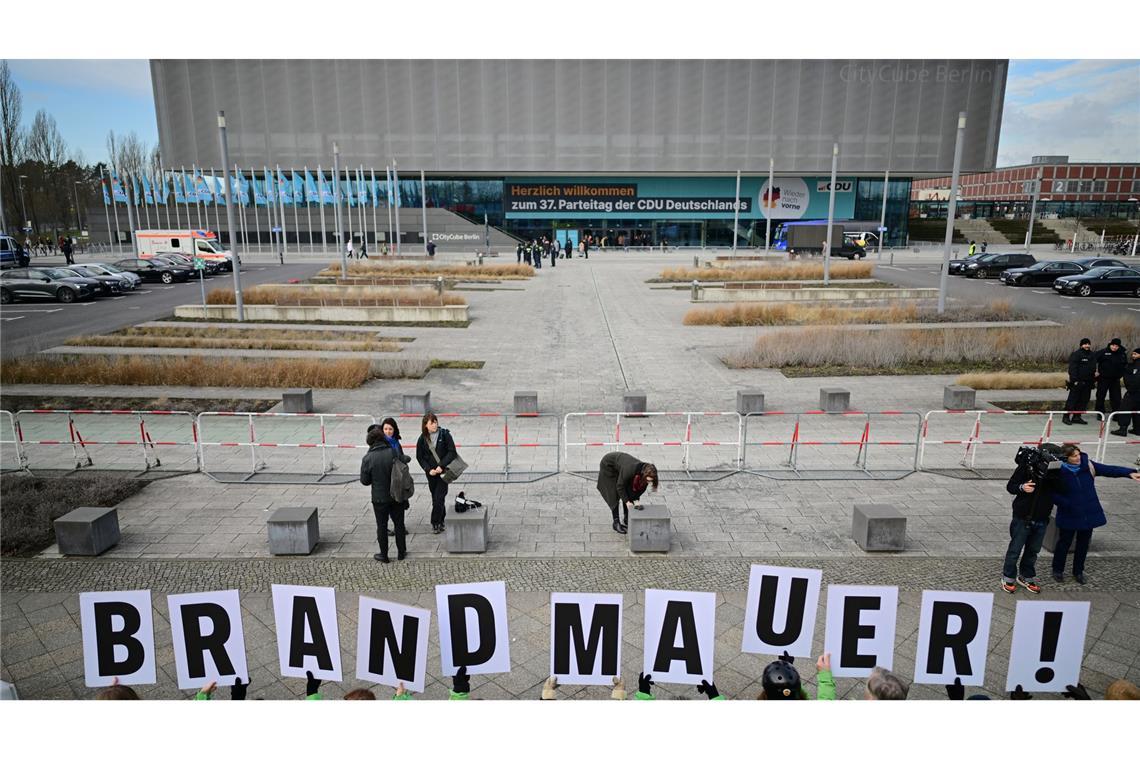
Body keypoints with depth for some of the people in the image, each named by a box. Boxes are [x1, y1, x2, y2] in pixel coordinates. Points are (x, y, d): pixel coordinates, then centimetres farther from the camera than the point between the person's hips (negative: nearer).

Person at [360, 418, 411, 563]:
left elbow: (364, 480, -7)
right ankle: (401, 552, 27)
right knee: (399, 523, 16)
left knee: (382, 525, 12)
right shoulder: (393, 452, -14)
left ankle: (384, 555, 22)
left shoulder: (367, 458, -14)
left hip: (379, 498, -1)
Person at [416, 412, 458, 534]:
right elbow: (419, 457, 5)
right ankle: (441, 520, 25)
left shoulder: (444, 434, -7)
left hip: (443, 471, -3)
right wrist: (428, 469, -7)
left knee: (438, 497, -7)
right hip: (431, 472, 3)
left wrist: (441, 466, -16)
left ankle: (436, 523, 4)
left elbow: (452, 452, -8)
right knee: (435, 497, 9)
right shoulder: (422, 438, 1)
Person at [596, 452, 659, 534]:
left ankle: (626, 520, 10)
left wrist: (636, 500, -21)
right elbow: (620, 486, -30)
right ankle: (616, 522, -3)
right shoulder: (630, 470, -43)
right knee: (615, 495, -10)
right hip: (608, 465, -6)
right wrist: (627, 502, -30)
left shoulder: (645, 473, -24)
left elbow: (641, 488, -8)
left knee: (628, 494, 0)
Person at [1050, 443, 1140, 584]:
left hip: (1089, 515, 4)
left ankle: (1078, 571, 32)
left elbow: (1108, 470, -9)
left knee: (1083, 544, 16)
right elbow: (1053, 494, -10)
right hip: (1069, 516, -4)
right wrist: (1067, 504, -20)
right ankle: (1057, 570, 27)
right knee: (1064, 543, 10)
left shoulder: (1088, 465, -7)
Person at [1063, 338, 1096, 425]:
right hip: (1077, 382, -8)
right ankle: (1066, 417, -3)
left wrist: (1094, 372, 14)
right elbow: (1073, 368, -15)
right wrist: (1075, 380, -20)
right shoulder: (1076, 354, -10)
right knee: (1072, 399, -8)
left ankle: (1077, 417, 15)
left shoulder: (1092, 355, 15)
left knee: (1084, 400, 8)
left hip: (1088, 382, 8)